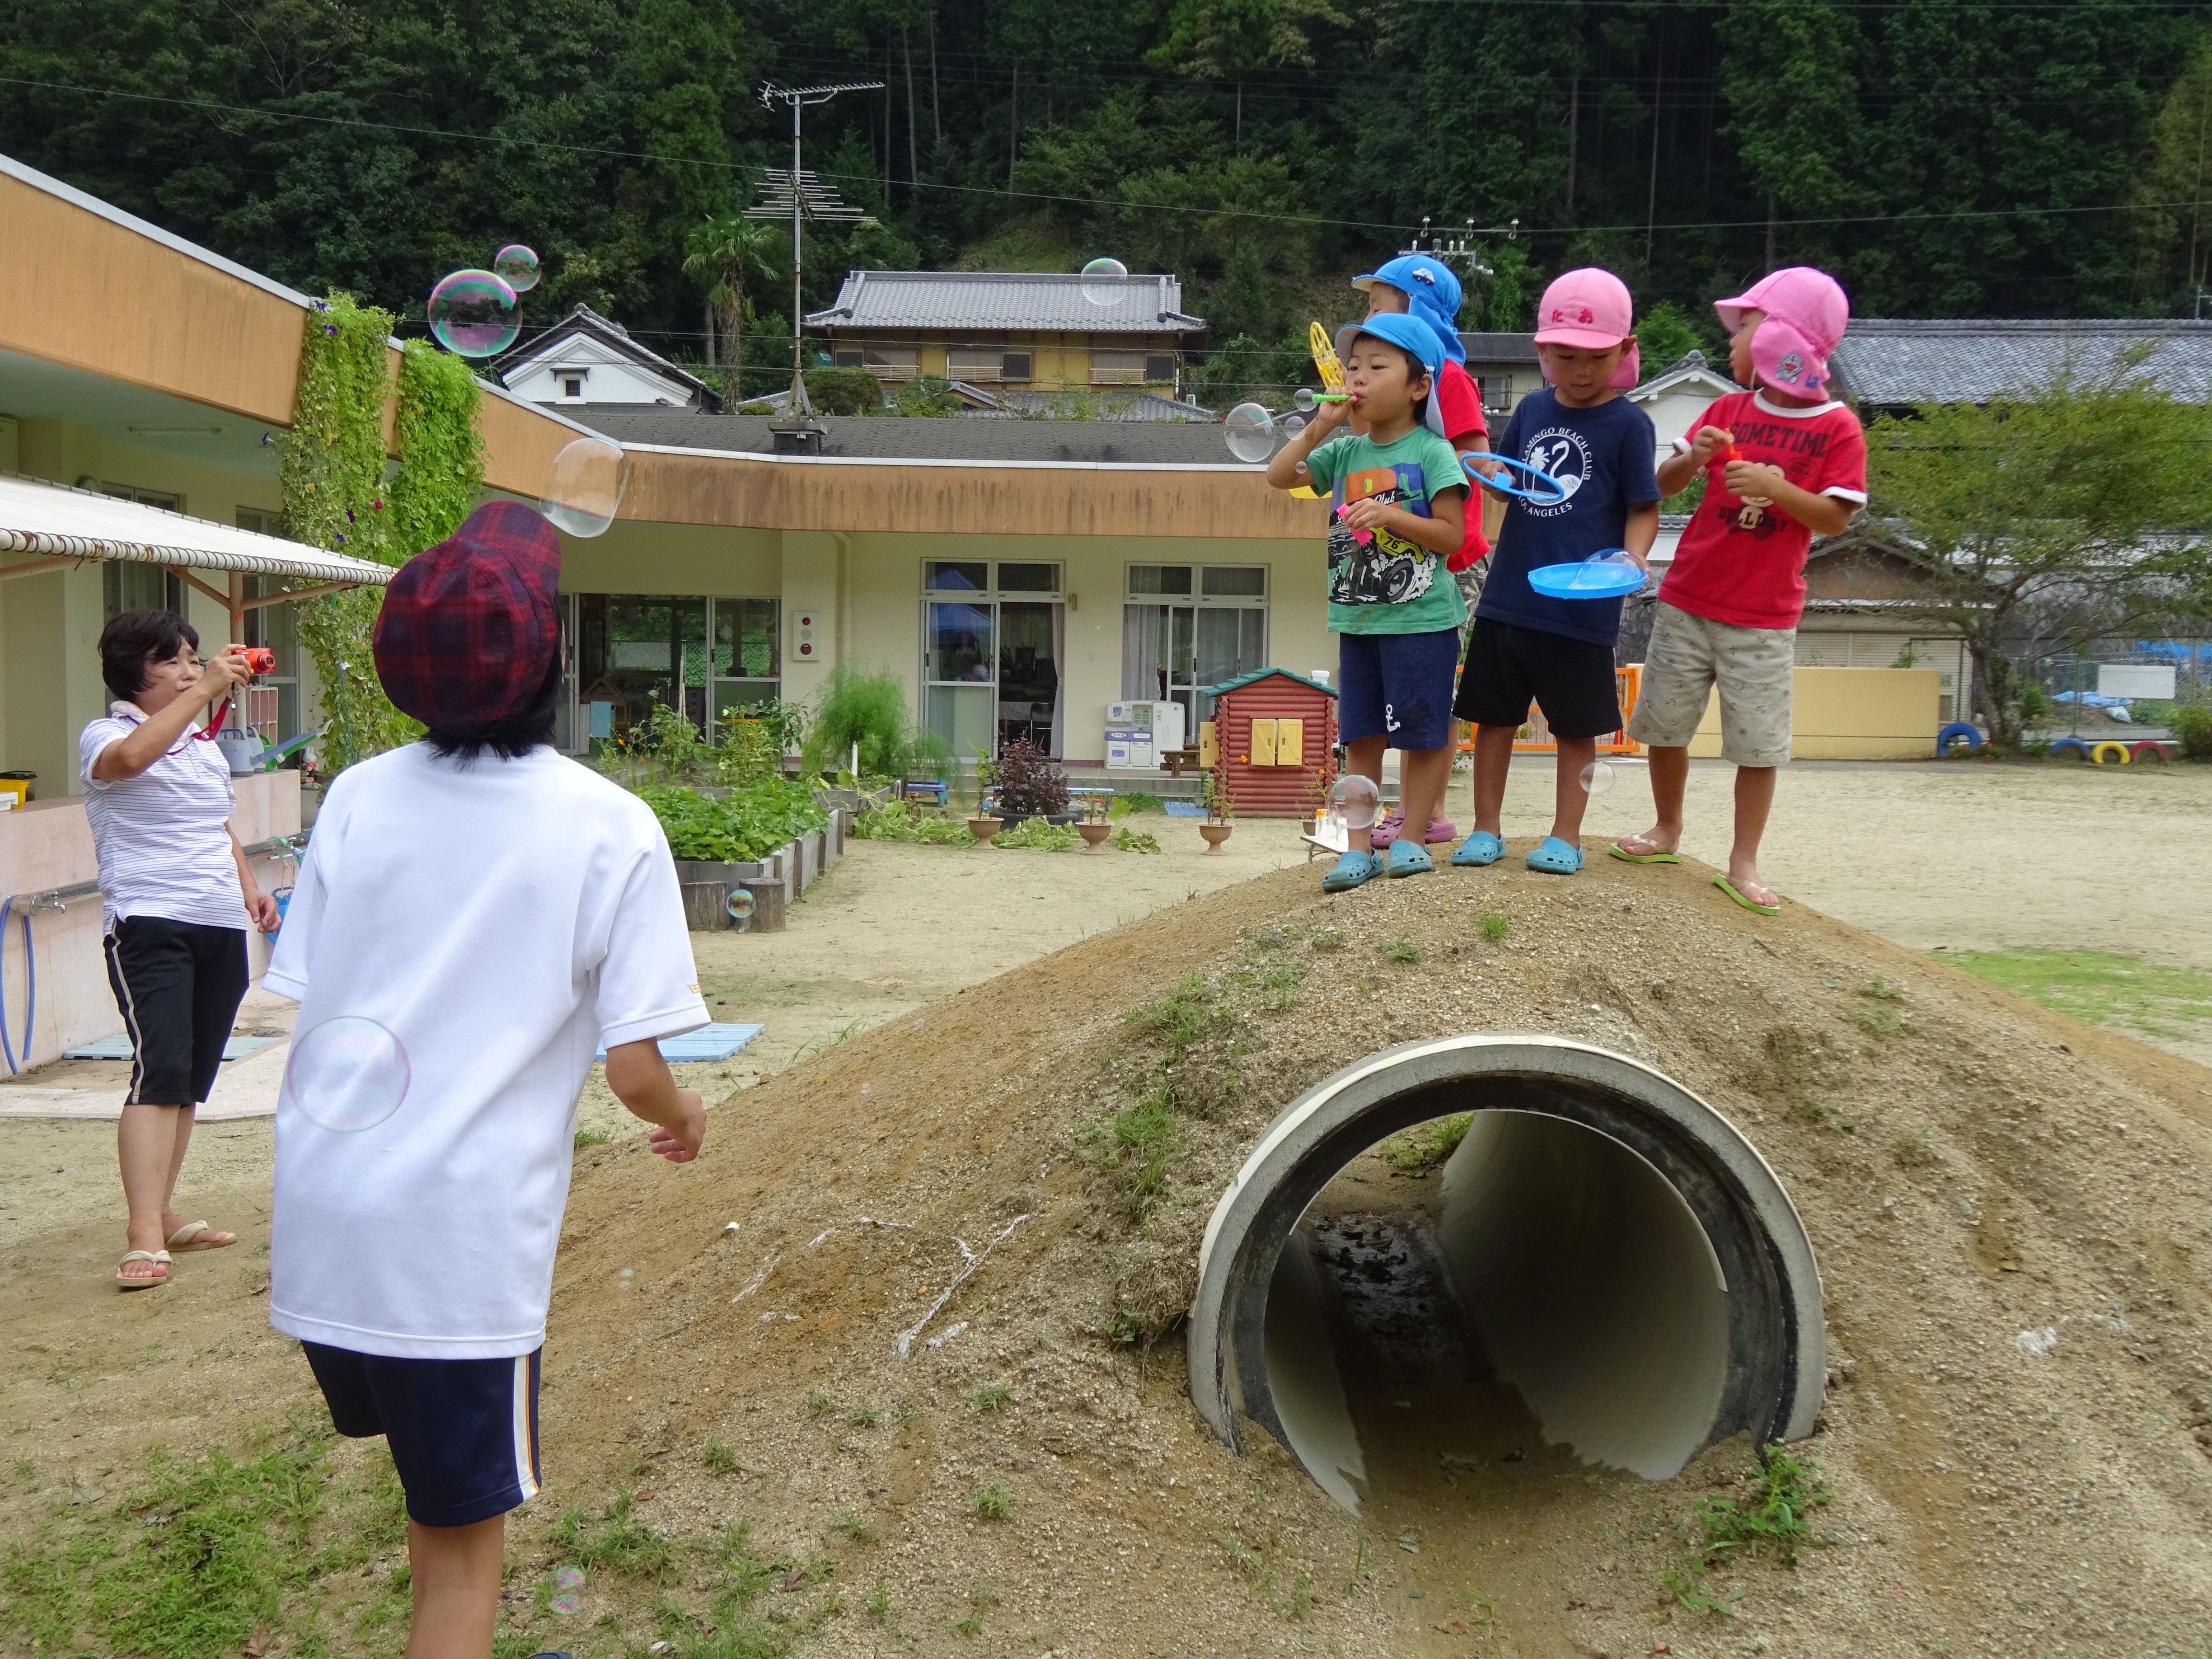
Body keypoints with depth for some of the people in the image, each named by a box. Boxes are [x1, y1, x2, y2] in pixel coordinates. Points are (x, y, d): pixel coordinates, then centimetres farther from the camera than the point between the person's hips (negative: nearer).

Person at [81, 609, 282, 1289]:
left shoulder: (204, 742, 19)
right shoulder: (106, 736, -3)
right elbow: (131, 758, -29)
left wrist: (247, 885, 15)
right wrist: (206, 690, -29)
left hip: (221, 928, 7)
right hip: (149, 925, -7)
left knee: (192, 1079, 11)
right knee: (161, 1071, -18)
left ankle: (163, 1214, 21)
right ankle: (143, 1239, -21)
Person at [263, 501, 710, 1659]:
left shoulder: (358, 797, 3)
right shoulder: (611, 829, -8)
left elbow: (306, 996, 7)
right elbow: (633, 1073, -8)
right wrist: (685, 1118, 13)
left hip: (317, 1219, 4)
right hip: (461, 1239, -4)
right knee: (463, 1543, 11)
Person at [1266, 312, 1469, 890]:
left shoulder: (1431, 452, -8)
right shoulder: (1345, 452, 8)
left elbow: (1452, 535, -11)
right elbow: (1279, 475, 5)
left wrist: (1391, 516, -21)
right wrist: (1321, 427, -3)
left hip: (1421, 619, -5)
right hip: (1357, 619, 6)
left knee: (1421, 735, 4)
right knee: (1361, 736, 9)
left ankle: (1409, 838, 16)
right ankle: (1359, 847, 15)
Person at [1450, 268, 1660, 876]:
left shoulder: (1628, 424, -6)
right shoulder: (1533, 409, 8)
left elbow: (1643, 508, -6)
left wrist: (1632, 556, -24)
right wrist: (1493, 477, -4)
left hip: (1581, 607, -5)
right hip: (1507, 597, 5)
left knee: (1575, 725, 7)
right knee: (1493, 713, 10)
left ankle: (1566, 837, 19)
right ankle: (1487, 828, 21)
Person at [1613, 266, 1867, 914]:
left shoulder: (1838, 428, -4)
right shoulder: (1728, 410, 6)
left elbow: (1835, 518, -10)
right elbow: (1665, 485, 7)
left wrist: (1774, 488, -23)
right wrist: (1694, 458, -14)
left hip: (1763, 617, -4)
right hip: (1688, 599, 4)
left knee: (1759, 742, -1)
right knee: (1665, 722, 9)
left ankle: (1743, 864, 9)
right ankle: (1667, 832, 28)